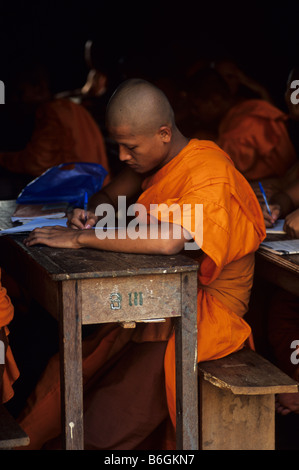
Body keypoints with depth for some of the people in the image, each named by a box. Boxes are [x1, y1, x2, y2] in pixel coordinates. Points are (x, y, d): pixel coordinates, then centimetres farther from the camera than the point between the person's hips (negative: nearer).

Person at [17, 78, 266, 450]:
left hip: (205, 311, -8)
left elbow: (168, 240, -38)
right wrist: (93, 214, -4)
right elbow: (109, 195, 22)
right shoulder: (157, 161, 8)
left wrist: (80, 238, -31)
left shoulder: (210, 175, -21)